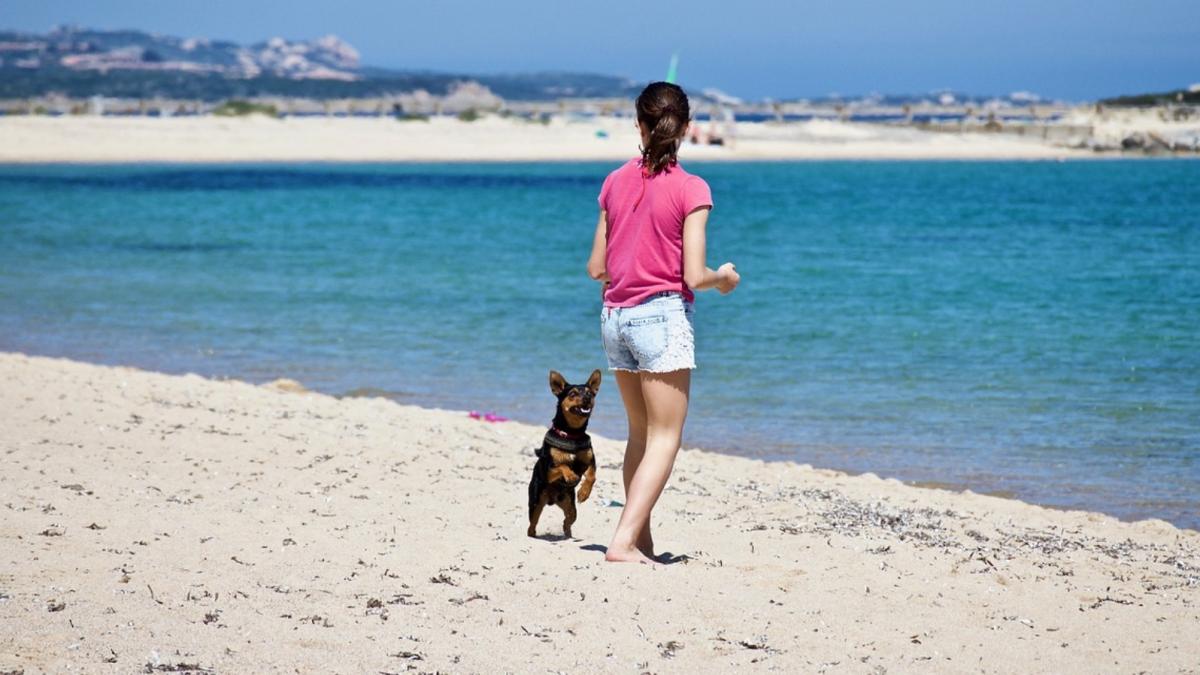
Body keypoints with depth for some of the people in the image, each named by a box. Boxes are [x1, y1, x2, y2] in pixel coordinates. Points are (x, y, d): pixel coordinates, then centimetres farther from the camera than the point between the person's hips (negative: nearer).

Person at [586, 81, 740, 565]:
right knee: (665, 439, 1)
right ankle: (624, 541, -11)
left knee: (640, 434, 19)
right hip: (662, 315, -6)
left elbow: (596, 269, 8)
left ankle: (642, 542, 23)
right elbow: (693, 277, -13)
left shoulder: (616, 182, 5)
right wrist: (725, 277, 7)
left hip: (614, 316, 6)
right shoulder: (690, 189, -9)